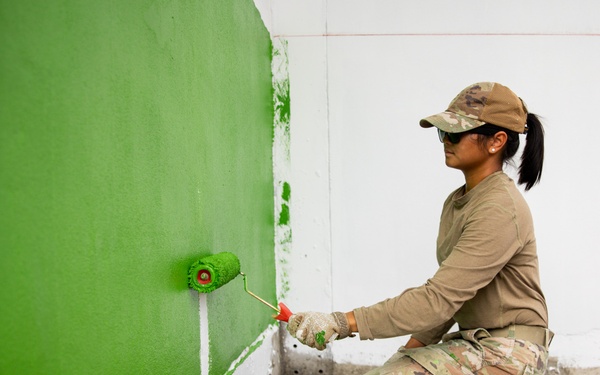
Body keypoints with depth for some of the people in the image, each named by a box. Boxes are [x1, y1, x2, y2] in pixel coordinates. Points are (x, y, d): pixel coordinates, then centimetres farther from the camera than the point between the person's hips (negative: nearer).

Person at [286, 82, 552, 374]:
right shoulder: (456, 202, 9)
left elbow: (438, 298, -27)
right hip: (473, 342, 8)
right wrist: (413, 347, 2)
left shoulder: (500, 210, -20)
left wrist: (343, 323, -29)